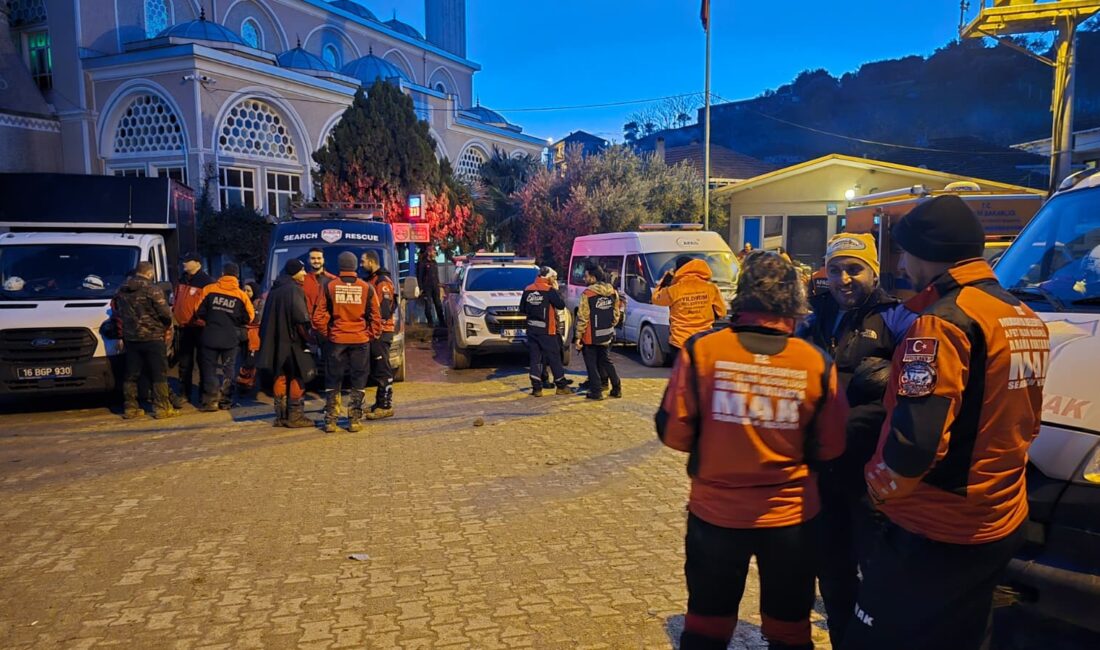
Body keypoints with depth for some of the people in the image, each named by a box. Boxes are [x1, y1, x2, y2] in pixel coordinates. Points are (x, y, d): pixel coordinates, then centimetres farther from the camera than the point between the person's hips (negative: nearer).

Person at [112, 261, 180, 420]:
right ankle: (162, 408, -1)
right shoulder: (152, 290, -13)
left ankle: (130, 407, 15)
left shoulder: (122, 291, 9)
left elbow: (116, 310, 17)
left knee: (131, 375, 11)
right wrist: (168, 325, 5)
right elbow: (165, 313, -15)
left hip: (130, 338, 6)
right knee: (159, 374, -1)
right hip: (152, 337, -6)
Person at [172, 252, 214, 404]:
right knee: (184, 363, 12)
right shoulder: (182, 280, 13)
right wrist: (174, 313, 19)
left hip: (200, 327, -7)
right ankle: (184, 393, 19)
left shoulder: (206, 281, -11)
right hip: (184, 327, 7)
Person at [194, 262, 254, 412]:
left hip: (210, 336, -1)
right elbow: (249, 317, -1)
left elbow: (199, 311, -3)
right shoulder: (241, 295, -4)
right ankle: (225, 400, 13)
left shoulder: (209, 289, -4)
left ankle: (211, 400, 6)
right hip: (231, 338, 1)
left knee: (209, 368, 9)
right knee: (228, 369, 12)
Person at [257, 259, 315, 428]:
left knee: (281, 377, 13)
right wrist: (307, 337, -8)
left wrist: (268, 340, 19)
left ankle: (281, 416, 17)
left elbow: (268, 318, 17)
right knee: (297, 378, 0)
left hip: (276, 342, 8)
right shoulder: (294, 289, -12)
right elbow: (301, 319, -20)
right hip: (292, 341, -8)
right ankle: (295, 416, 2)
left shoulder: (275, 289, 14)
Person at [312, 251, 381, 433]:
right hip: (360, 340, 0)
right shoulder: (366, 288, -3)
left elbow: (319, 317, -2)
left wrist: (326, 334, 12)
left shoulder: (330, 287, -3)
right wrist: (371, 335, 12)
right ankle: (355, 420, 8)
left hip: (336, 340, 0)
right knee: (358, 381, 8)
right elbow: (375, 317, 0)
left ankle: (330, 420, 11)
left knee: (333, 381, 10)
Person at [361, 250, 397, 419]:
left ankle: (385, 406, -5)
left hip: (380, 332, -10)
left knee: (383, 370, -8)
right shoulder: (371, 280, 19)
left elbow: (384, 310, -20)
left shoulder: (383, 281, -12)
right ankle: (380, 403, 22)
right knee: (376, 369, 14)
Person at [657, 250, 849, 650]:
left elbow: (674, 434, -10)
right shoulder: (817, 362, -11)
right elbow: (831, 449, -2)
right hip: (791, 517, 1)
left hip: (715, 512, 0)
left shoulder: (701, 350, -14)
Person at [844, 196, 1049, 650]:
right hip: (1002, 525, 9)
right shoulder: (1026, 318, 9)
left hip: (936, 531, -9)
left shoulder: (945, 320, -21)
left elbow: (914, 438, -27)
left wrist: (879, 484, -9)